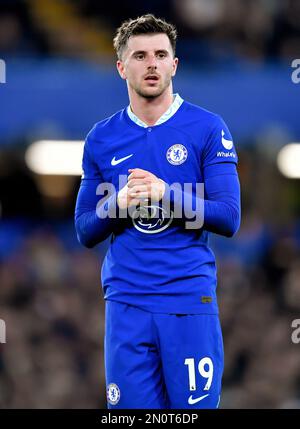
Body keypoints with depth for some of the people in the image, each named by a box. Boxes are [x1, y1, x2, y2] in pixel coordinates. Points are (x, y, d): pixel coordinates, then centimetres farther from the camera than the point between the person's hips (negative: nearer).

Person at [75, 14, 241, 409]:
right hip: (126, 303, 2)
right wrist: (118, 204, -9)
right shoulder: (101, 139, 9)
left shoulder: (207, 128, 1)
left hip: (191, 301, -2)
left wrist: (166, 194, -18)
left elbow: (229, 219, -5)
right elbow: (86, 232, 11)